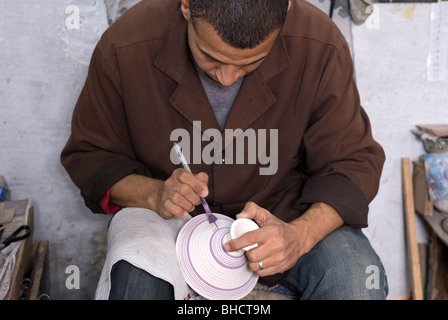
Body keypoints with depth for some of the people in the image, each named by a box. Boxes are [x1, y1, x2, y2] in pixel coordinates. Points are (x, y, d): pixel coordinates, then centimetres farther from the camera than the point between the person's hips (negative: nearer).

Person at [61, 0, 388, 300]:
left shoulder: (321, 47, -17)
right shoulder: (123, 49, -17)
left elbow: (354, 163, -8)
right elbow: (88, 155, -1)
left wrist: (300, 235, -28)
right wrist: (153, 195, -22)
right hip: (166, 218, 0)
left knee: (358, 279, -27)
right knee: (134, 280, -34)